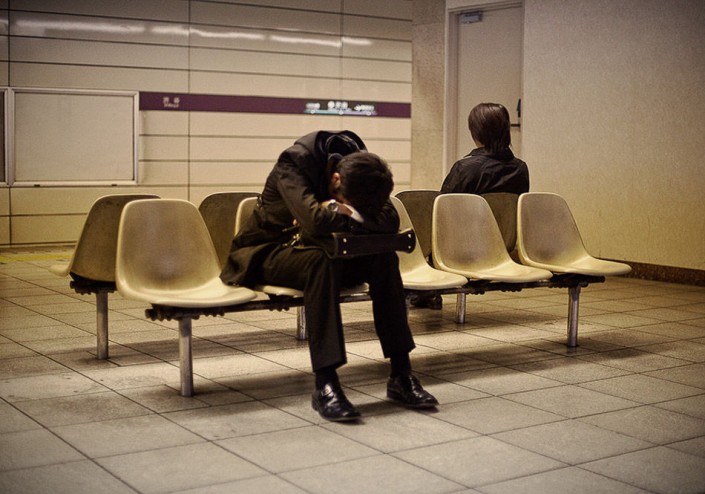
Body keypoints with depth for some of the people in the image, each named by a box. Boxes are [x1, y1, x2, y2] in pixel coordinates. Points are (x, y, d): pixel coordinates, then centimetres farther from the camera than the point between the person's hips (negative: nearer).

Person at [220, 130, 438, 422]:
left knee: (384, 258, -21)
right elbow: (315, 220, -40)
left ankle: (401, 374, -18)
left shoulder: (362, 169, -9)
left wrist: (344, 212, -27)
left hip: (320, 251, 5)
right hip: (270, 253, -5)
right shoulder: (293, 162, -26)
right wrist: (348, 215, -22)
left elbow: (390, 221, -17)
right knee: (320, 260, -38)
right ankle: (325, 384, -40)